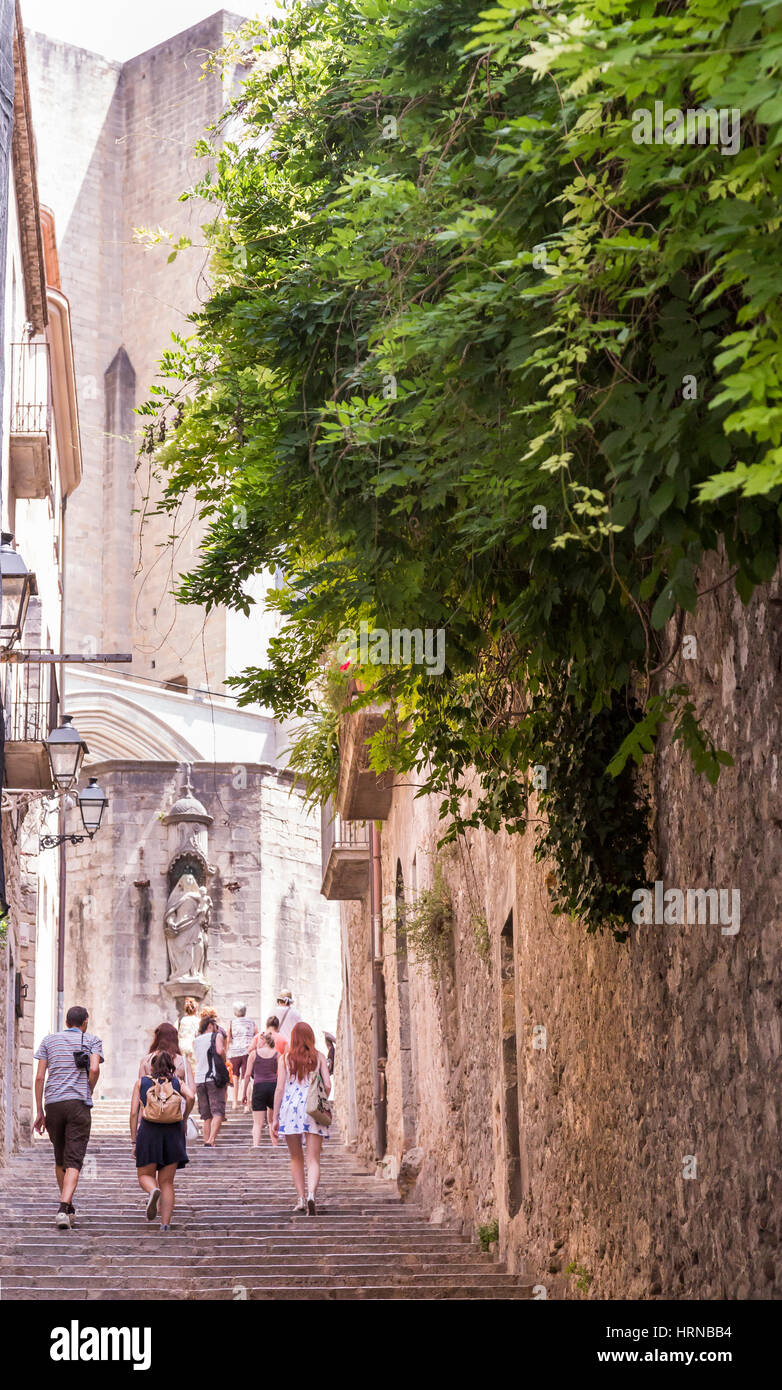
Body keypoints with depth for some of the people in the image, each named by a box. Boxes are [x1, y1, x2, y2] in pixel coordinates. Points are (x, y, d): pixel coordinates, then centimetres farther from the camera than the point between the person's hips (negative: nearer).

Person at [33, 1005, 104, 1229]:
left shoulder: (49, 1040, 15)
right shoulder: (92, 1041, 8)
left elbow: (39, 1077, 6)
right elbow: (94, 1069, -10)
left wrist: (39, 1112, 8)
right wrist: (88, 1093, 7)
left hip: (53, 1104, 3)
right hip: (78, 1104, -3)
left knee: (60, 1159, 20)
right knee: (73, 1162, -6)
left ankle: (69, 1210, 29)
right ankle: (63, 1209, -25)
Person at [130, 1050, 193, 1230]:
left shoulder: (141, 1083, 11)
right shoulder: (177, 1082, 12)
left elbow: (134, 1113, 4)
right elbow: (190, 1097, -9)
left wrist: (134, 1141, 5)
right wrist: (184, 1118, 5)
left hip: (149, 1129, -1)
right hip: (173, 1132, 1)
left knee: (145, 1175, 10)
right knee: (167, 1181, 8)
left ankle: (153, 1191, -25)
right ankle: (165, 1224, -1)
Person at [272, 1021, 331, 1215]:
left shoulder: (286, 1058, 3)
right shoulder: (319, 1057, 3)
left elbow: (280, 1089, -1)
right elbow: (328, 1085, -2)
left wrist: (275, 1118, 3)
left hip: (290, 1108, 1)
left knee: (296, 1158, 14)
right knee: (313, 1159, -2)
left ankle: (301, 1200, 12)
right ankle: (311, 1194, -24)